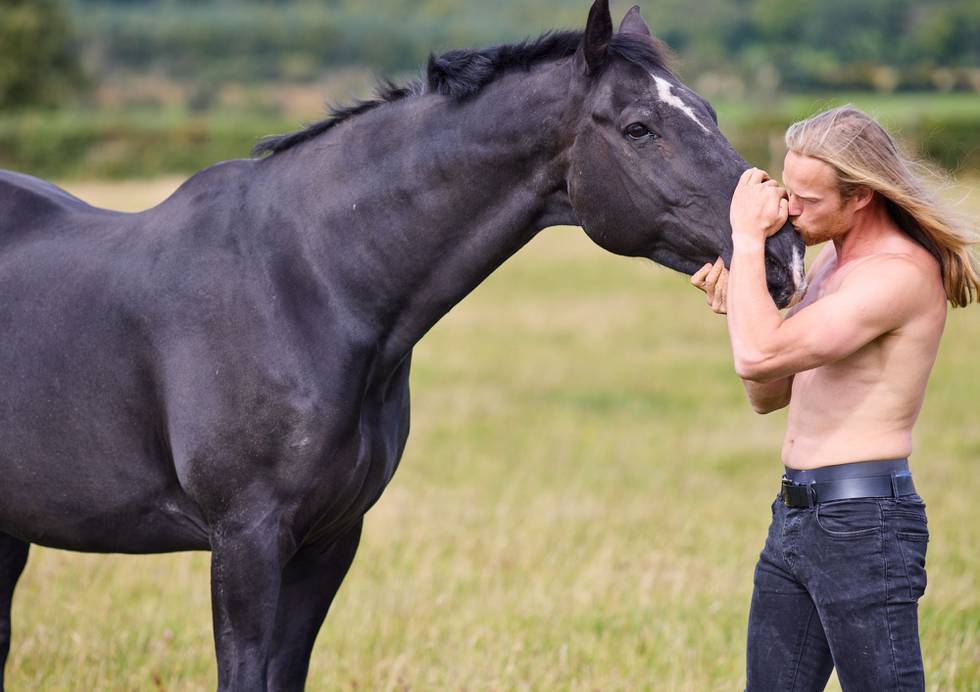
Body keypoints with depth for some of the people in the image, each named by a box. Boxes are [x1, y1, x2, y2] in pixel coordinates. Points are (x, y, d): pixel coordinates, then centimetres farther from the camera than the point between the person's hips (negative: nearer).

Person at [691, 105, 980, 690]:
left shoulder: (902, 273, -17)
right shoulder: (830, 260, 14)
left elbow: (761, 356, -27)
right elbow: (769, 396, 19)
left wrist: (748, 236, -16)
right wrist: (738, 305, 2)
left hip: (863, 526, -10)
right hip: (795, 516, 10)